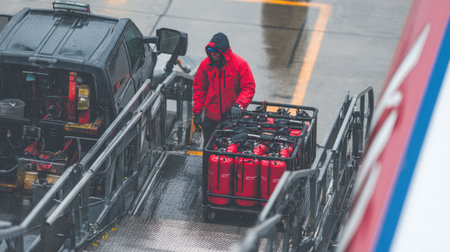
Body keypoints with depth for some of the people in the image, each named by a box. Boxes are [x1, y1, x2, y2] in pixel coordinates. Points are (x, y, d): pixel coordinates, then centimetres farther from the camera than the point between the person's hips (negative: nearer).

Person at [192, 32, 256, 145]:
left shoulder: (240, 64, -12)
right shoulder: (205, 64, -3)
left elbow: (249, 87, -11)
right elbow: (199, 89, 6)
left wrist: (238, 105, -25)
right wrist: (197, 112, 2)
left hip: (233, 115, -2)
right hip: (211, 117, 2)